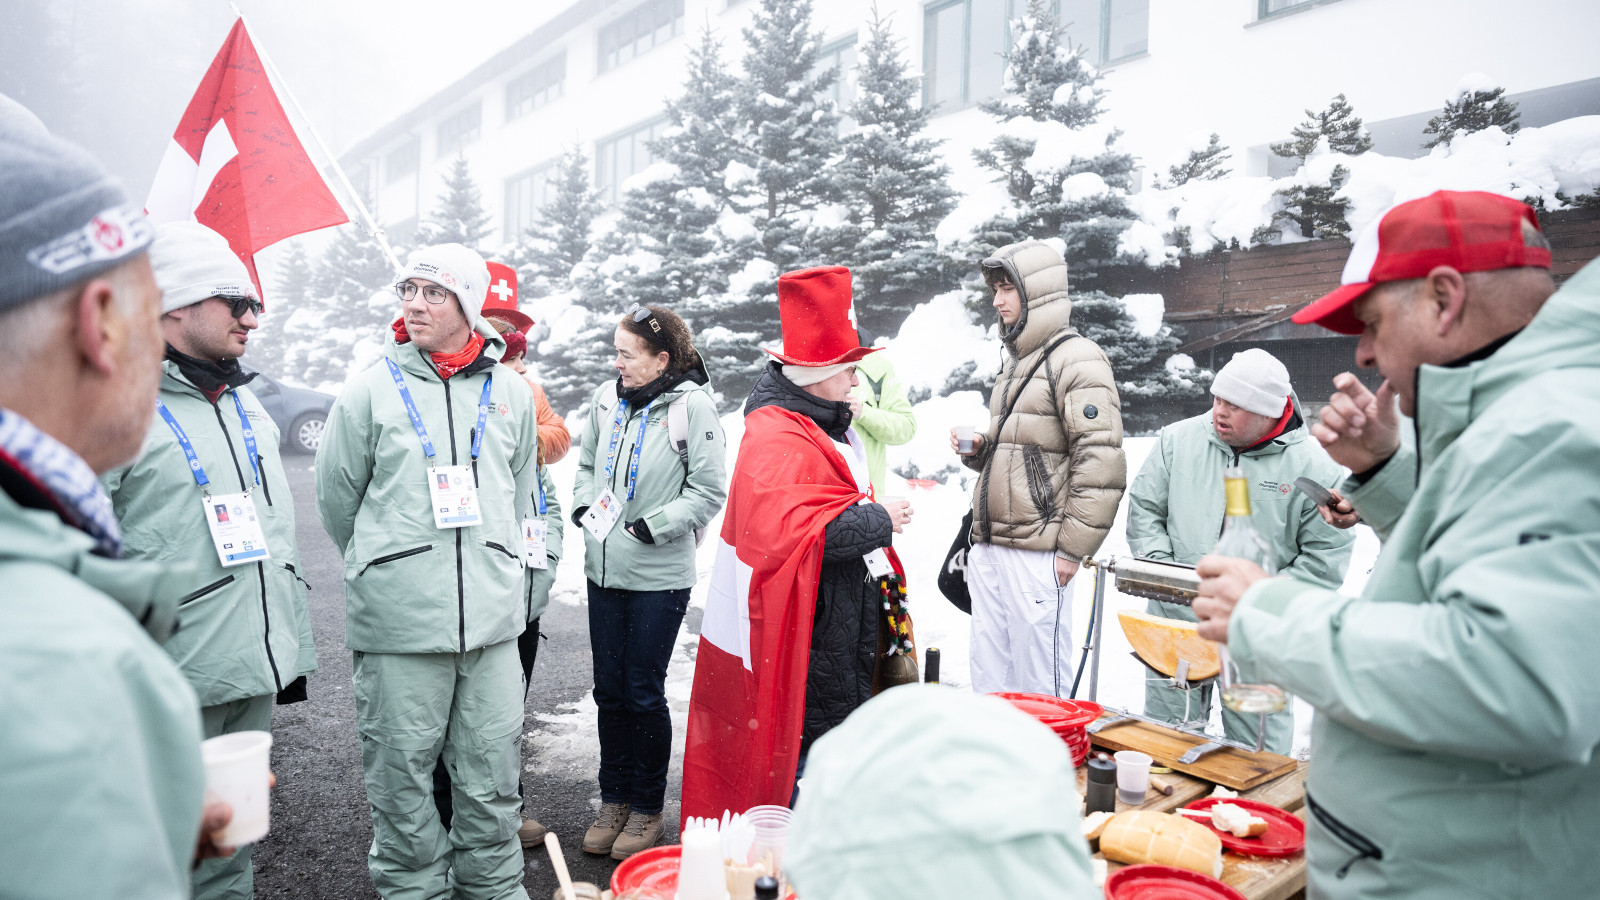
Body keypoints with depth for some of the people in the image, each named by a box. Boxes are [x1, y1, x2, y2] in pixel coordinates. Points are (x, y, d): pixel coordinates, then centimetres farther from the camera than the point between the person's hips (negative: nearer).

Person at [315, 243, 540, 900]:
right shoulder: (370, 390, 0)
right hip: (398, 621, -2)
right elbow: (336, 499, 9)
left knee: (491, 773, 10)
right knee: (402, 772, 8)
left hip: (492, 617, 2)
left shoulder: (511, 394, 8)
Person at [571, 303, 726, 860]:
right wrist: (583, 505, 1)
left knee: (644, 694, 5)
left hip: (659, 577, -5)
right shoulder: (606, 398, 5)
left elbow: (709, 491, -11)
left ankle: (647, 808, 24)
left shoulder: (692, 405, -12)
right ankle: (614, 800, 30)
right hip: (603, 570, 5)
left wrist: (650, 527, -15)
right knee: (609, 691, 13)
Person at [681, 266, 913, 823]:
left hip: (839, 623, 10)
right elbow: (786, 532, -32)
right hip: (794, 630, -10)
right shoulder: (774, 439, -20)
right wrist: (877, 520, -22)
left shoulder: (828, 425, 14)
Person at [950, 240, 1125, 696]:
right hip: (988, 548, 9)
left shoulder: (1077, 359, -8)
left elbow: (1101, 466, -15)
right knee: (989, 676, 14)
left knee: (1038, 681, -1)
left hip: (1037, 552, -9)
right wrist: (978, 449, 9)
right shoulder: (1016, 360, 20)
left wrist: (1072, 549, -16)